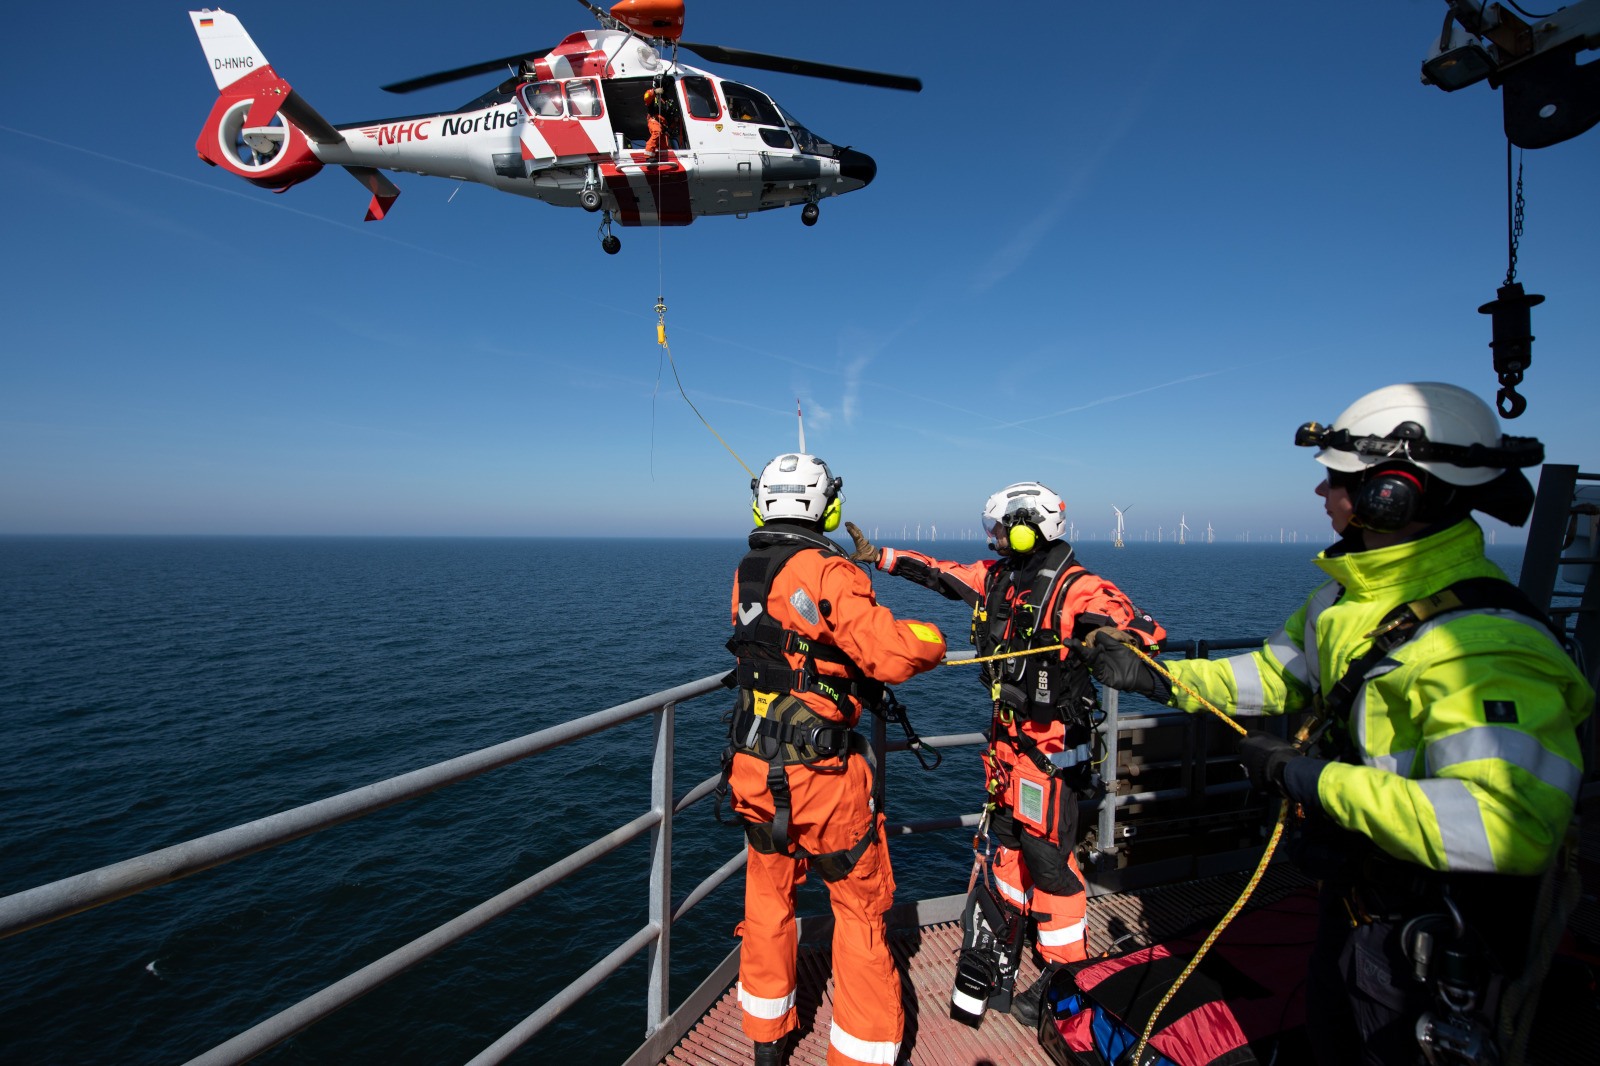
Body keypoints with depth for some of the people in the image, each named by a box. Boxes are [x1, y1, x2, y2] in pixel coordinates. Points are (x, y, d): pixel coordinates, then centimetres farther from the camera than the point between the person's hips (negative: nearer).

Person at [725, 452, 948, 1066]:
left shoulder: (746, 572, 3)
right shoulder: (828, 571, -19)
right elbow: (892, 656, -25)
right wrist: (932, 639, -4)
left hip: (753, 767, 7)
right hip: (823, 773, -6)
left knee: (767, 900, 23)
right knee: (860, 907, 15)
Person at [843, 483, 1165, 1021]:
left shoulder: (1076, 588, -21)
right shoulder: (996, 577, 1)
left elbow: (1146, 631, -26)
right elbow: (941, 573, 10)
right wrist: (878, 556, 11)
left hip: (1051, 742, -7)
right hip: (1007, 733, 8)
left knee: (1048, 855, 2)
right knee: (1008, 834, 23)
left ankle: (1065, 971, 23)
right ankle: (1011, 917, 46)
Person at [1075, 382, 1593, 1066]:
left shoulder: (1484, 647, -34)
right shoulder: (1351, 596, -5)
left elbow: (1507, 827, -42)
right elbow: (1277, 673, 7)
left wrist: (1313, 778, -36)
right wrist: (1155, 678, 2)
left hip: (1428, 944, -8)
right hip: (1351, 894, 8)